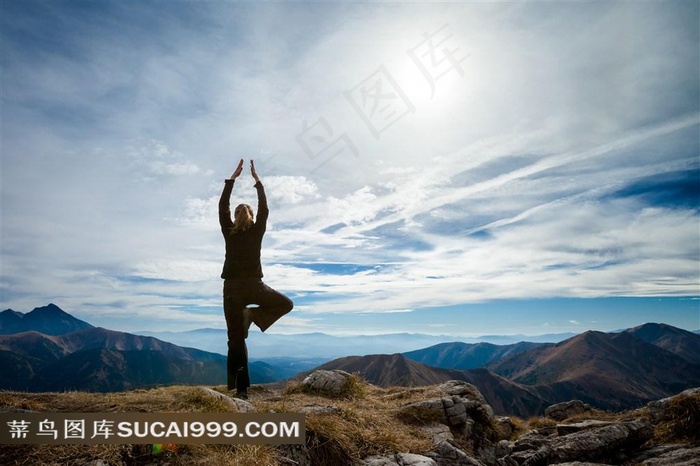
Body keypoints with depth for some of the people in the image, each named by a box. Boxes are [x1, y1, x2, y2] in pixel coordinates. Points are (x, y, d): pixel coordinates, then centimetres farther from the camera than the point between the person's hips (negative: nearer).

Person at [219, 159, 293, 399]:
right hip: (254, 287, -1)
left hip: (232, 288, 2)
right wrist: (257, 180, 15)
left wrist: (233, 178, 12)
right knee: (286, 304, 23)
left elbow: (222, 206, 10)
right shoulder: (257, 231, 1)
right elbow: (264, 208, 10)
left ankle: (241, 389, 2)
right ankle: (253, 315, -1)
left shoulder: (229, 232, 3)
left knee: (236, 340, 6)